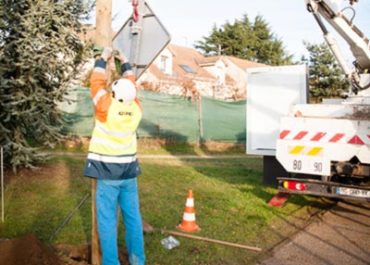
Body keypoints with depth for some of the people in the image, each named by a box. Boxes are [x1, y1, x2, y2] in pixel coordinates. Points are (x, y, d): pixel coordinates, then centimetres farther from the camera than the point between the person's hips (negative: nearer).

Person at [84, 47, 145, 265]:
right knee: (133, 216, 11)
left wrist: (103, 59, 14)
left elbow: (97, 82, 0)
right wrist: (126, 64, 27)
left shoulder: (106, 106, -15)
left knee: (107, 219, 2)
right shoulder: (136, 109, -4)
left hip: (108, 173, -4)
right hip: (129, 171, 4)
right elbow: (131, 85, 14)